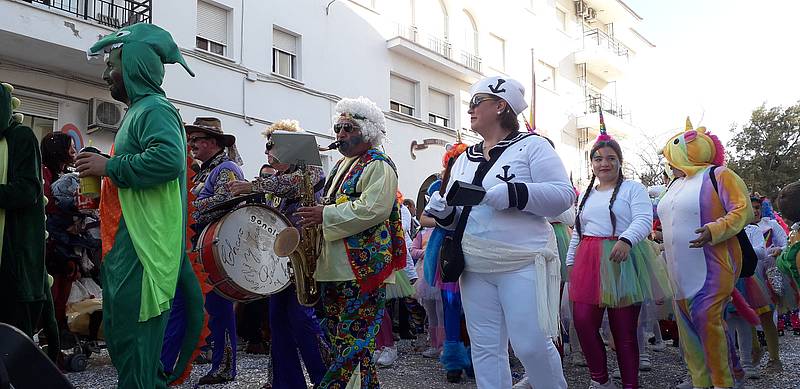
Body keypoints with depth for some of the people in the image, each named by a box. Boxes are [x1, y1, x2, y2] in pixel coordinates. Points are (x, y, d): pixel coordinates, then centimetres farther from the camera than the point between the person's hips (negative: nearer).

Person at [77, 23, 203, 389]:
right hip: (125, 249, 11)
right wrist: (102, 170, 13)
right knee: (121, 338, 17)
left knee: (134, 347, -7)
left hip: (142, 252, -11)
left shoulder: (155, 109, -11)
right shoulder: (138, 111, 21)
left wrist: (109, 166, -18)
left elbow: (168, 159, -29)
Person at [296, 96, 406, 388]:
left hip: (362, 266, -9)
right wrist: (313, 214, 9)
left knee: (353, 337, -6)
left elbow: (372, 209, -21)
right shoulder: (341, 165, 21)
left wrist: (325, 215, -20)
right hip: (333, 266, 9)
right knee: (335, 334, 13)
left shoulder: (379, 166, -7)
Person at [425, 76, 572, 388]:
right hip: (475, 268, 6)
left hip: (522, 264, -6)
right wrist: (442, 210, -4)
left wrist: (514, 194, -22)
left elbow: (563, 195, -10)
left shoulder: (531, 146, -1)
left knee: (531, 345, -5)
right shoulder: (464, 159, 17)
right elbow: (456, 217, 20)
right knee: (484, 347, 8)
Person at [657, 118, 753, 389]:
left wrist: (715, 230, -26)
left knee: (706, 318, -14)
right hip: (682, 271, 8)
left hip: (712, 267, -8)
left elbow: (744, 211, -14)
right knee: (688, 325, 8)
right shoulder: (676, 184, 17)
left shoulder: (718, 175, -6)